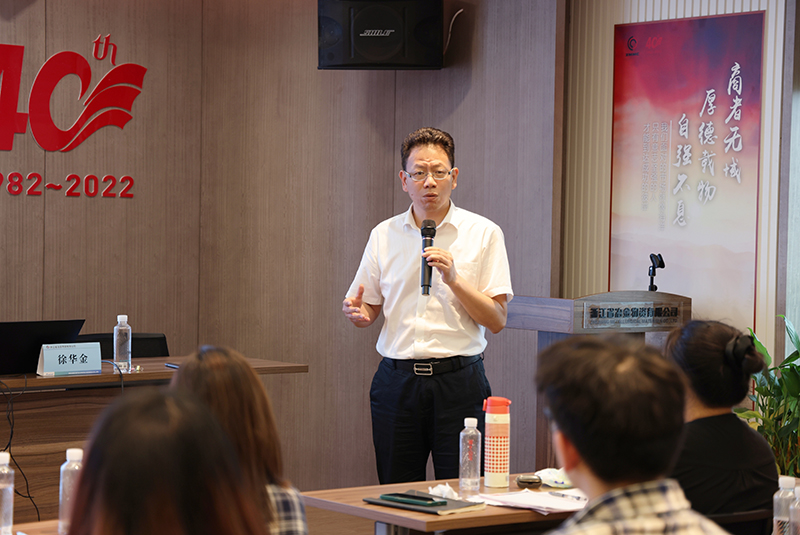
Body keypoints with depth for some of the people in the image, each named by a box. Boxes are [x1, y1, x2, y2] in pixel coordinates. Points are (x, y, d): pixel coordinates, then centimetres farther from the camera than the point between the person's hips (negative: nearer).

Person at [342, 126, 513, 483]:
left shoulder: (483, 233, 1)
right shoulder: (384, 235, 9)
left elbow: (497, 320, -3)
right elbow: (368, 311, 13)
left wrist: (453, 279, -16)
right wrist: (356, 312, -9)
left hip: (458, 382, -2)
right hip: (396, 381, 2)